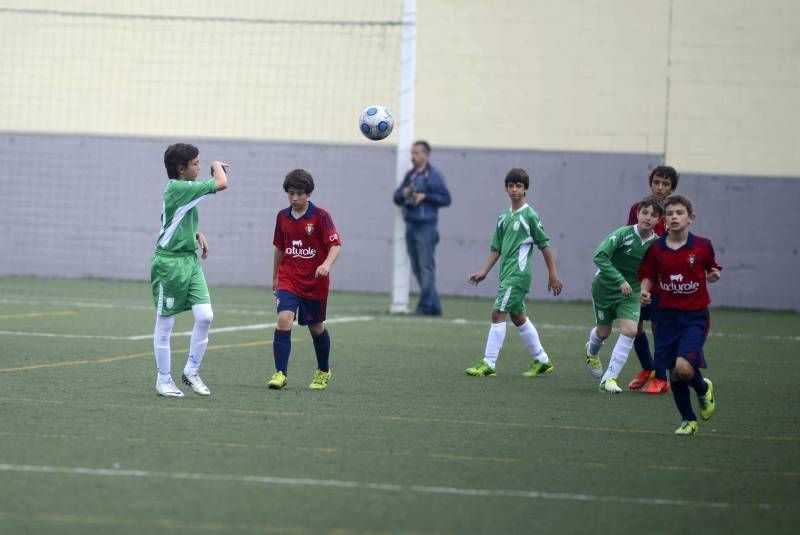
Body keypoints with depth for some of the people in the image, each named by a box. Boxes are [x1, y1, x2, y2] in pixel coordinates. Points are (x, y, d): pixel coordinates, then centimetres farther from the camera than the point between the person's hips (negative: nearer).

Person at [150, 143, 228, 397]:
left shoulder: (184, 190, 10)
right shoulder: (176, 188, -18)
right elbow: (221, 184, -21)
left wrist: (198, 235, 12)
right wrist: (217, 166, -2)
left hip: (190, 260, 8)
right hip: (169, 262, -8)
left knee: (205, 316, -3)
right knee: (165, 323, 3)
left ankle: (192, 371, 11)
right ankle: (163, 380, 12)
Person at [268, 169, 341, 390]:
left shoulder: (320, 216, -9)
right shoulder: (282, 217, 4)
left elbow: (335, 245, -14)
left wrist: (326, 264, -34)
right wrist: (275, 276, 24)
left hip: (315, 281, -2)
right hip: (289, 279, 2)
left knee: (316, 327, 13)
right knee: (284, 319, -19)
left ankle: (323, 372, 36)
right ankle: (280, 373, -17)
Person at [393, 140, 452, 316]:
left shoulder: (434, 175, -4)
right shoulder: (409, 175, 16)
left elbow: (445, 199, -8)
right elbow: (397, 198, 17)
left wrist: (425, 196, -15)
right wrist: (403, 193, -4)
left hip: (426, 226, -8)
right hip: (411, 225, 8)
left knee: (426, 267, -9)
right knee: (417, 268, 9)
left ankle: (426, 306, -10)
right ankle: (434, 306, 15)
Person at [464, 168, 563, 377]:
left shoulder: (530, 215, -8)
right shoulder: (504, 217, 13)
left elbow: (544, 245, -7)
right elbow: (497, 248, 17)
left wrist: (553, 275, -7)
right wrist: (484, 272, 10)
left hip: (518, 273, -8)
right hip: (507, 274, 8)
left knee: (498, 313, -12)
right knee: (518, 317, 14)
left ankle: (488, 364, -11)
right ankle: (542, 361, 23)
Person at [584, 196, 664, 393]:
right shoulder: (623, 234, -23)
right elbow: (600, 256, -29)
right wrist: (620, 281, -34)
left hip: (632, 291, 2)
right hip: (605, 286, -2)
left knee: (630, 330, -18)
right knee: (603, 331, 13)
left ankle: (609, 378, -9)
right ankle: (592, 352, 52)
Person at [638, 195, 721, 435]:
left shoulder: (702, 246, -5)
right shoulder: (656, 248, -1)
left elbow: (712, 270, 10)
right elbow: (648, 275, 10)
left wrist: (714, 276, -11)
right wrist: (645, 292, -9)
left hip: (695, 316, -3)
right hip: (667, 315, 3)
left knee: (684, 368, -20)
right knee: (674, 374, 5)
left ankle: (703, 388, 15)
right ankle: (688, 421, 24)